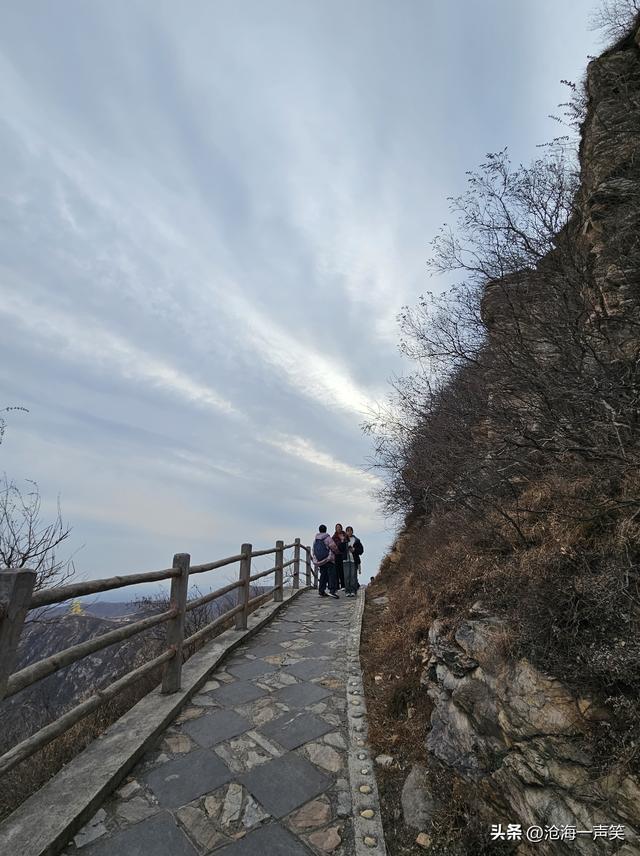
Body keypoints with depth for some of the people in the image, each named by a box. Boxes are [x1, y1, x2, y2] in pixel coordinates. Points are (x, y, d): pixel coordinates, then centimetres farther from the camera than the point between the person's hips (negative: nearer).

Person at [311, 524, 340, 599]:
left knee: (323, 575, 17)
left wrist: (315, 561, 21)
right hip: (328, 560, -6)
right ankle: (332, 590, -17)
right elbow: (334, 547, -11)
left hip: (319, 561, 6)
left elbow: (313, 550, 13)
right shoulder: (328, 538, -9)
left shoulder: (315, 539, 10)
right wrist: (336, 552, 11)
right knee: (332, 575, -6)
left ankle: (321, 591, 17)